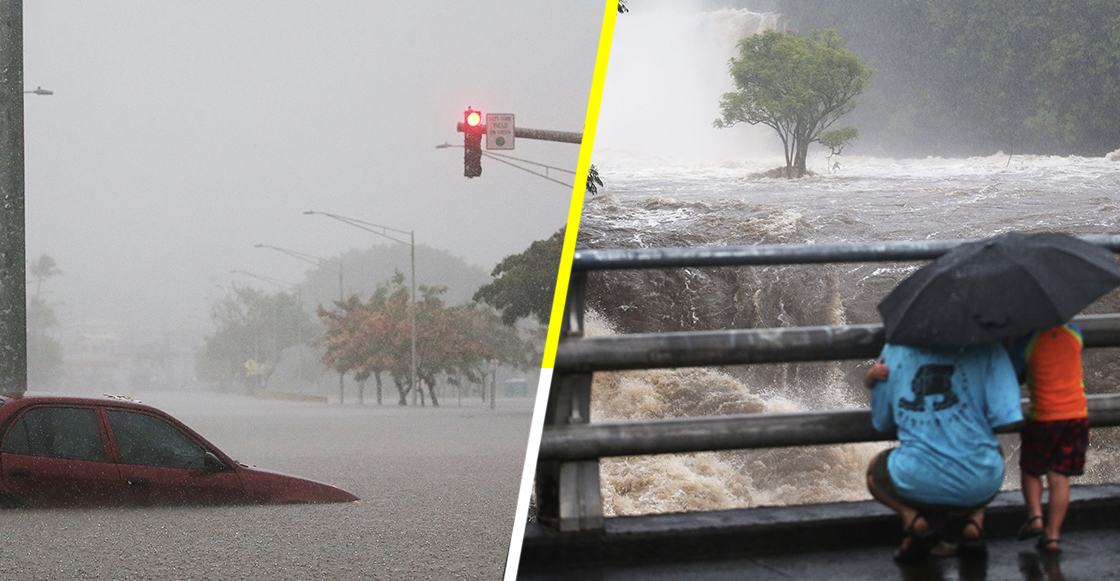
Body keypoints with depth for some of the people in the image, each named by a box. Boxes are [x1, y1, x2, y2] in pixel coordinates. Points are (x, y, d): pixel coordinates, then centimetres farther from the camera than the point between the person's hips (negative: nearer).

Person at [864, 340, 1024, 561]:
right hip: (979, 487, 0)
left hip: (917, 484, 0)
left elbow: (881, 422, 11)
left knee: (875, 470, 34)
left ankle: (910, 516, 3)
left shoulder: (893, 348, 3)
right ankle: (974, 520, 10)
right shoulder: (987, 347, -5)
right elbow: (1008, 418, -10)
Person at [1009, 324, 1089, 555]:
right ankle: (1053, 534, 4)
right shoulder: (1074, 332, 1)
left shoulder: (1026, 341, -11)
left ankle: (1035, 517, 3)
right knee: (1059, 476, 8)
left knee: (1029, 469, 19)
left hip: (1043, 416, -3)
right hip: (1077, 414, 3)